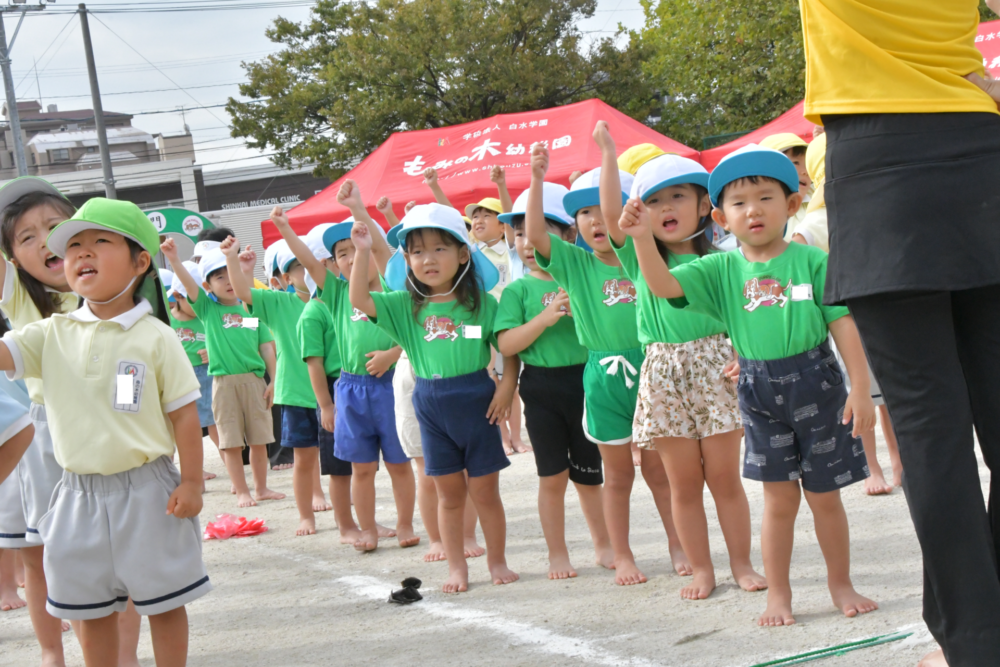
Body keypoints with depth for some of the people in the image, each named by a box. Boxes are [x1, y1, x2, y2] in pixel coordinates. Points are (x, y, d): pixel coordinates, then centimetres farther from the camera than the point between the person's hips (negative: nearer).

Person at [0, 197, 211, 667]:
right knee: (92, 607, 14)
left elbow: (184, 412, -6)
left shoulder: (155, 337, -8)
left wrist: (192, 482, -9)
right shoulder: (52, 335, 2)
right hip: (80, 492, 4)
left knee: (164, 602, 8)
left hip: (146, 488, -3)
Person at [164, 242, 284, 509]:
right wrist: (174, 260, -25)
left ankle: (261, 488, 21)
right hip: (224, 382, -2)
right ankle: (242, 492, 10)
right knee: (231, 442, 1)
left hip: (255, 380, 2)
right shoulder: (207, 309, 5)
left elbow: (266, 347, 9)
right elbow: (188, 284, -10)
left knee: (259, 439, 8)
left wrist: (273, 380, 3)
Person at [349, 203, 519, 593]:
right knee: (449, 493, 10)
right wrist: (362, 252, -16)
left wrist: (507, 385, -12)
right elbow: (359, 300, -10)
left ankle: (497, 561, 21)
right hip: (431, 403, 2)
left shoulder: (481, 302, -3)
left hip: (475, 398, -2)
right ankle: (456, 567, 19)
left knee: (484, 490, 6)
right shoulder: (405, 306, 1)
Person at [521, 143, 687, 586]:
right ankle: (622, 556, 19)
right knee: (617, 473, 9)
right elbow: (536, 234, -14)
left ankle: (677, 545, 24)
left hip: (648, 370, 0)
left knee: (657, 467, 10)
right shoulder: (575, 265, -1)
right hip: (604, 377, 0)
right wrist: (537, 181, -23)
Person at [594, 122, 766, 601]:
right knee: (684, 483, 6)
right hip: (664, 375, 1)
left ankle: (742, 564, 15)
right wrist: (608, 152, -6)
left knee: (724, 476, 4)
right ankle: (701, 570, 15)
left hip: (715, 369, -1)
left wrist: (743, 355, -15)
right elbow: (611, 212, -8)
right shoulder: (640, 257, 4)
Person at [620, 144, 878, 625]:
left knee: (824, 495, 10)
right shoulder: (721, 270, 1)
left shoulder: (812, 261, -6)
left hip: (815, 382, -1)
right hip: (759, 390, 1)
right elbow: (664, 286, -10)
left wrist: (860, 388, -9)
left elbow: (843, 324, -6)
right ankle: (778, 594, 17)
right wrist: (643, 238, -25)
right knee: (779, 498, 5)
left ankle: (841, 585, 27)